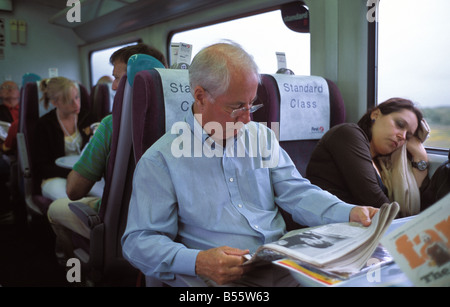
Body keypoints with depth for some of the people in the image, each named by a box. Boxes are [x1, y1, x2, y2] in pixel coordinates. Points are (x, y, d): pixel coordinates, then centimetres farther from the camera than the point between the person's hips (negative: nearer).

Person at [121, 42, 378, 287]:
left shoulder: (262, 136, 13)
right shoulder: (161, 160, -4)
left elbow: (296, 192, 9)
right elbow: (139, 241, -7)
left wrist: (350, 213, -8)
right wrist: (197, 262, -25)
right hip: (223, 274, -3)